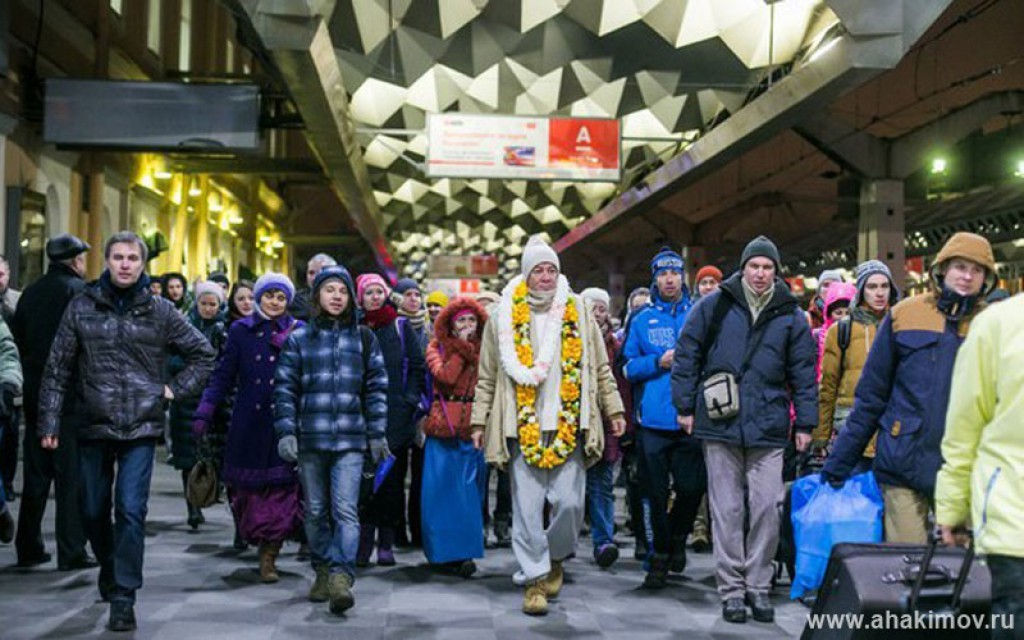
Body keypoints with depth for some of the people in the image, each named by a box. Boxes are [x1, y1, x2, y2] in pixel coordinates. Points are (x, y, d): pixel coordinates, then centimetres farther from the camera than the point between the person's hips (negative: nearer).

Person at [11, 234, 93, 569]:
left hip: (35, 394, 6)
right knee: (70, 477, -1)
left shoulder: (31, 292, 10)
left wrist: (31, 377, 18)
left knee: (35, 475, 13)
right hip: (72, 396, -6)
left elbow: (18, 340, 12)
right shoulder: (79, 290, -9)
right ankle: (71, 552, 2)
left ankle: (28, 548, 19)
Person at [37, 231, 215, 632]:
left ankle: (123, 596, -1)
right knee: (93, 511, 12)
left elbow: (203, 354, 11)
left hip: (141, 428, -2)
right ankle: (109, 568, 39)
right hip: (93, 426, 2)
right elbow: (58, 368, 4)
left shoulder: (160, 312, 2)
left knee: (131, 510, -9)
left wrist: (175, 389, 2)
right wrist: (49, 420, -1)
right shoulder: (82, 307, 3)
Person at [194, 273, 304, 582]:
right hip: (248, 425, 1)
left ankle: (269, 556, 1)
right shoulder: (240, 330, 9)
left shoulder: (297, 332, 6)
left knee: (281, 486, -7)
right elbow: (223, 376, 7)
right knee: (249, 486, 2)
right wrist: (205, 414, -1)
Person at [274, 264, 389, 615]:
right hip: (310, 438, 1)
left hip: (350, 439, -1)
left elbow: (376, 387, 9)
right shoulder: (298, 338, 6)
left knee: (345, 509, -12)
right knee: (316, 511, 9)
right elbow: (285, 387, 5)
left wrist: (377, 434, 5)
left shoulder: (363, 338, 9)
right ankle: (323, 571, 22)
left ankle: (341, 577, -16)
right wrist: (286, 432, -4)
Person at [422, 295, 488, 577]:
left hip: (472, 427, 2)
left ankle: (464, 552, 7)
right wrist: (462, 348, -9)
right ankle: (446, 552, 3)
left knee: (469, 490, 2)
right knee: (443, 488, -2)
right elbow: (446, 376, -13)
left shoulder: (483, 349, 13)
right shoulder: (437, 347, 5)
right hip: (444, 425, -2)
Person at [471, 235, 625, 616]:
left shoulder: (578, 313, 9)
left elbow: (600, 369, 13)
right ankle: (536, 579, 9)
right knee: (527, 507, -1)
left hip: (568, 427, 1)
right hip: (523, 427, -1)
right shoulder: (504, 316, 5)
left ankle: (556, 558, 25)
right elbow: (488, 376, 9)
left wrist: (613, 409, 10)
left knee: (570, 502, -2)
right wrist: (480, 420, 6)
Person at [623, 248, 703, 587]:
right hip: (653, 420, 0)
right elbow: (629, 367, 8)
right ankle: (660, 556, 20)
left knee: (691, 488, -2)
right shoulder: (643, 320, 9)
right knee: (657, 493, 4)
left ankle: (677, 539, 28)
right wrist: (659, 362, -9)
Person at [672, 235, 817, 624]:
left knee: (766, 508, 1)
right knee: (727, 509, 4)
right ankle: (732, 588, 12)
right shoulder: (714, 306, 4)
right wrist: (686, 406, 3)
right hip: (720, 424, -1)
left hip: (768, 429, 1)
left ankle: (758, 585, 15)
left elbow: (803, 373, 11)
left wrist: (805, 423, 7)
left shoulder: (790, 316, 8)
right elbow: (687, 355, 7)